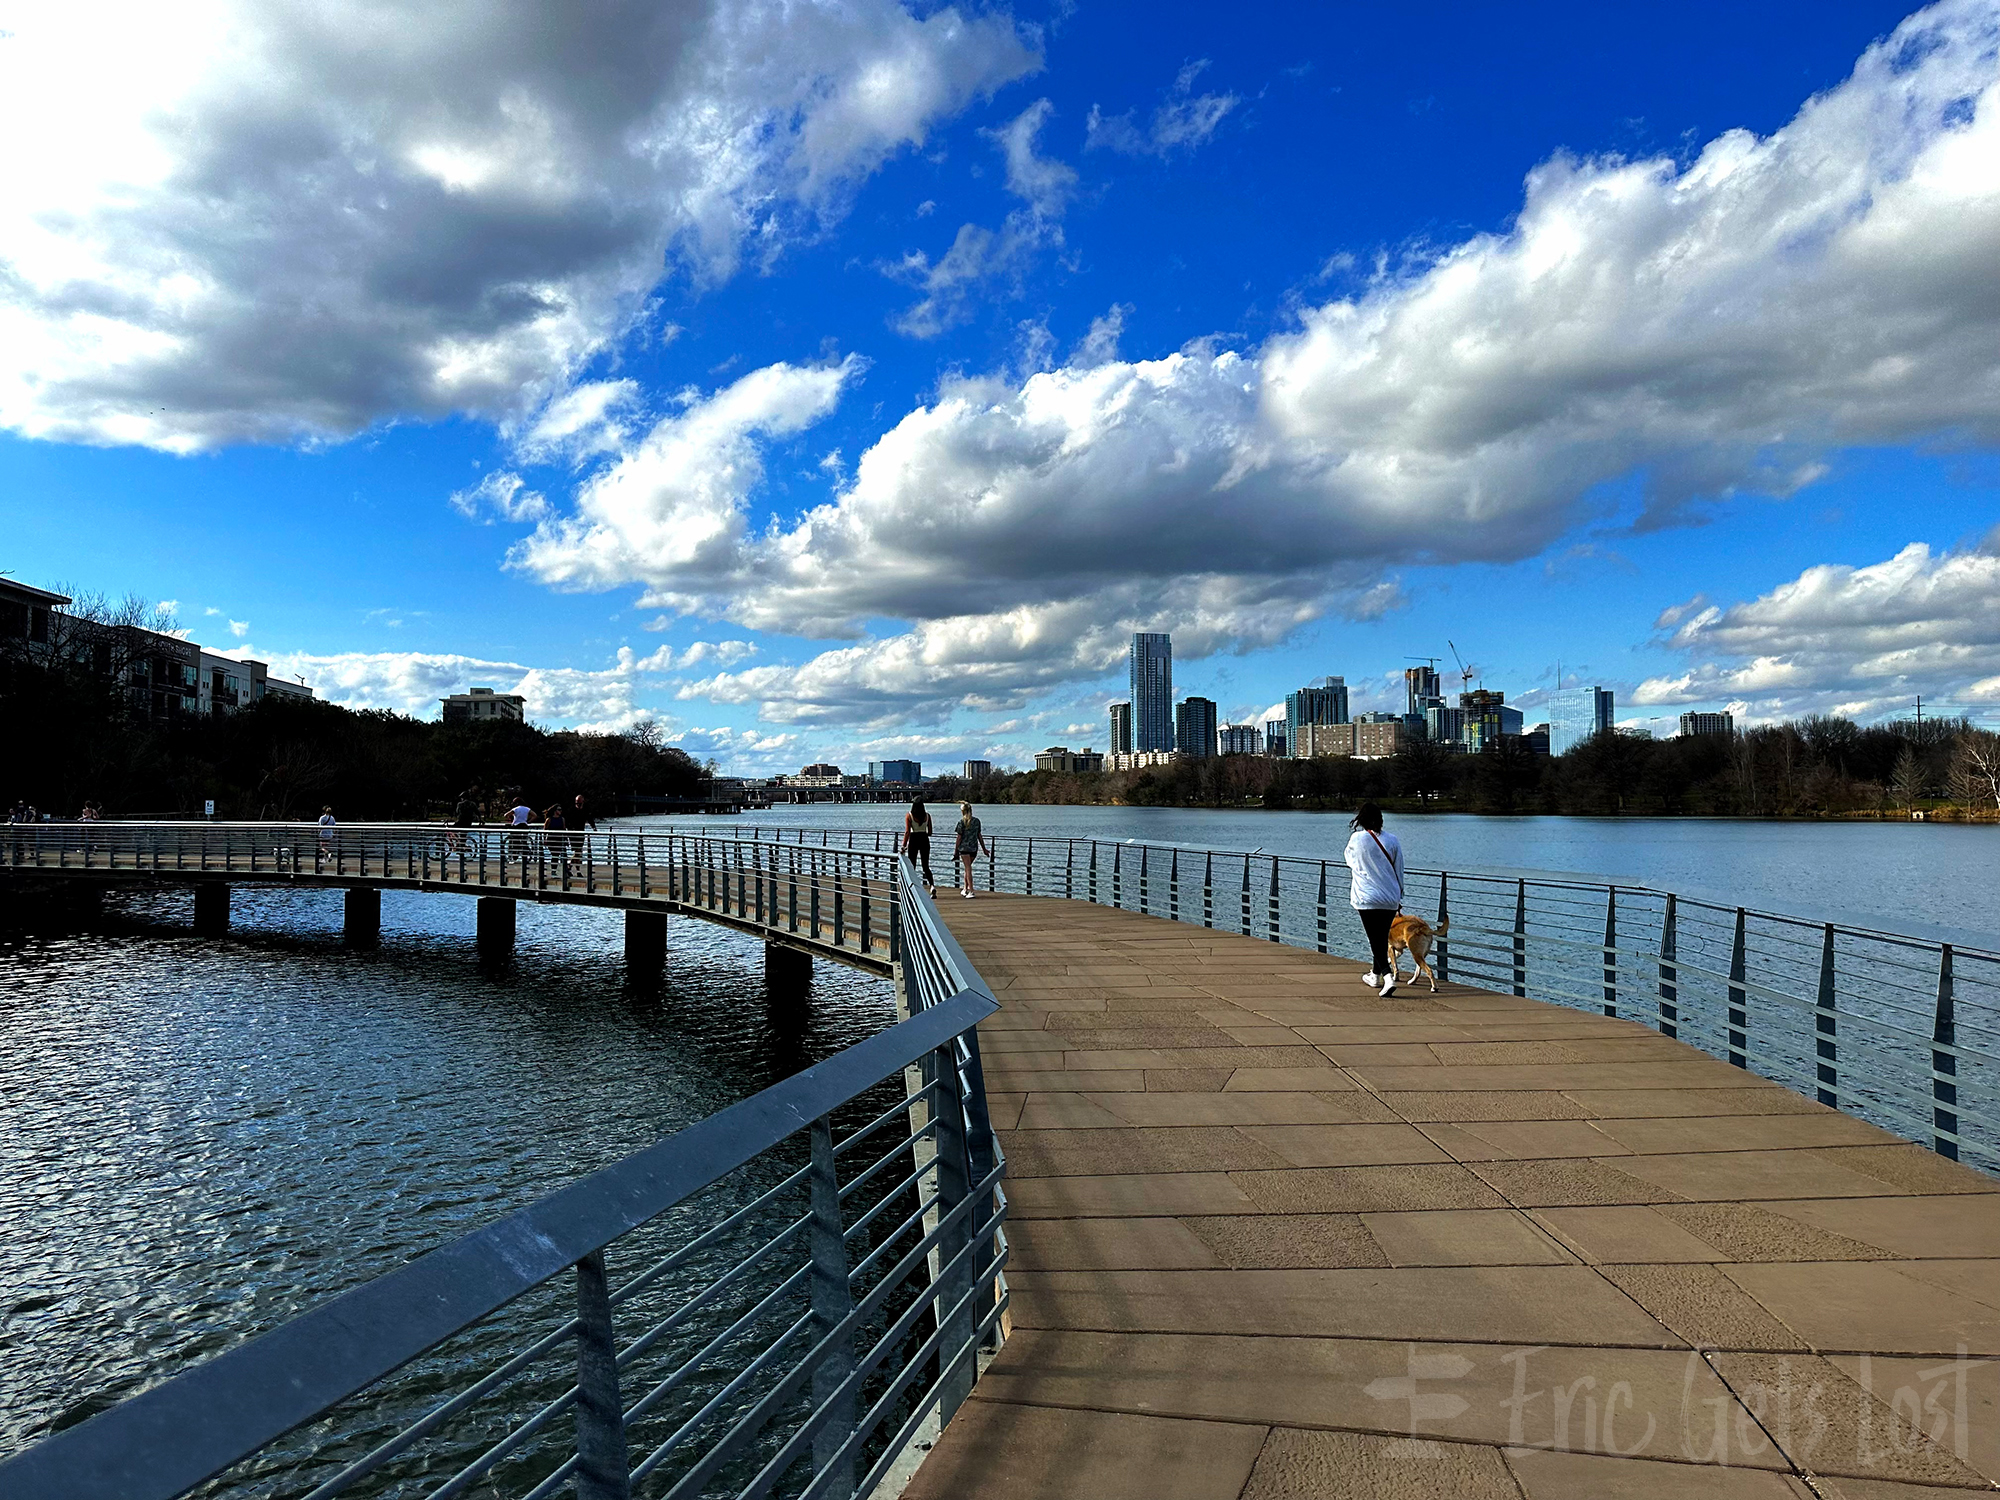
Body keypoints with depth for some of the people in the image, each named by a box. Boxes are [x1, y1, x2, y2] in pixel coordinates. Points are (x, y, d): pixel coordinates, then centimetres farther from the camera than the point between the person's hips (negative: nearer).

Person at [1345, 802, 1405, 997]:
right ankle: (1375, 974, 36)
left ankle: (1387, 976, -21)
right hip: (1390, 898, 3)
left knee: (1375, 940, -1)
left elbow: (1350, 862, 13)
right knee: (1383, 937, 19)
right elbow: (1399, 871, 6)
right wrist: (1399, 897, 16)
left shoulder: (1356, 839, -8)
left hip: (1366, 898, -3)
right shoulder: (1392, 840, -1)